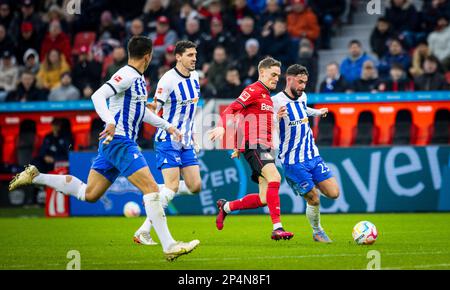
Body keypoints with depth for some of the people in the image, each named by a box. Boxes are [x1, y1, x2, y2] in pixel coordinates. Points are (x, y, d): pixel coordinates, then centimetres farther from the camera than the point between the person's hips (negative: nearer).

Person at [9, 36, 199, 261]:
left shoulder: (138, 79, 17)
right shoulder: (127, 75, -13)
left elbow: (140, 110, 33)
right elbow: (98, 95, -24)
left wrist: (167, 126, 32)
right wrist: (110, 122, -38)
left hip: (113, 142, 10)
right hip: (120, 142, -10)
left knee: (88, 194, 11)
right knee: (152, 190, -13)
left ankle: (35, 177, 16)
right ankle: (169, 246, -15)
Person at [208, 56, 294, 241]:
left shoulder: (266, 96, 24)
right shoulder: (254, 90, -4)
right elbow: (232, 109, -16)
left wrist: (239, 148, 29)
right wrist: (222, 126, -34)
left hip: (264, 147, 9)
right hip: (254, 144, -9)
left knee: (264, 199, 2)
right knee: (274, 177, -27)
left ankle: (226, 207, 21)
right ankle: (277, 228, -32)